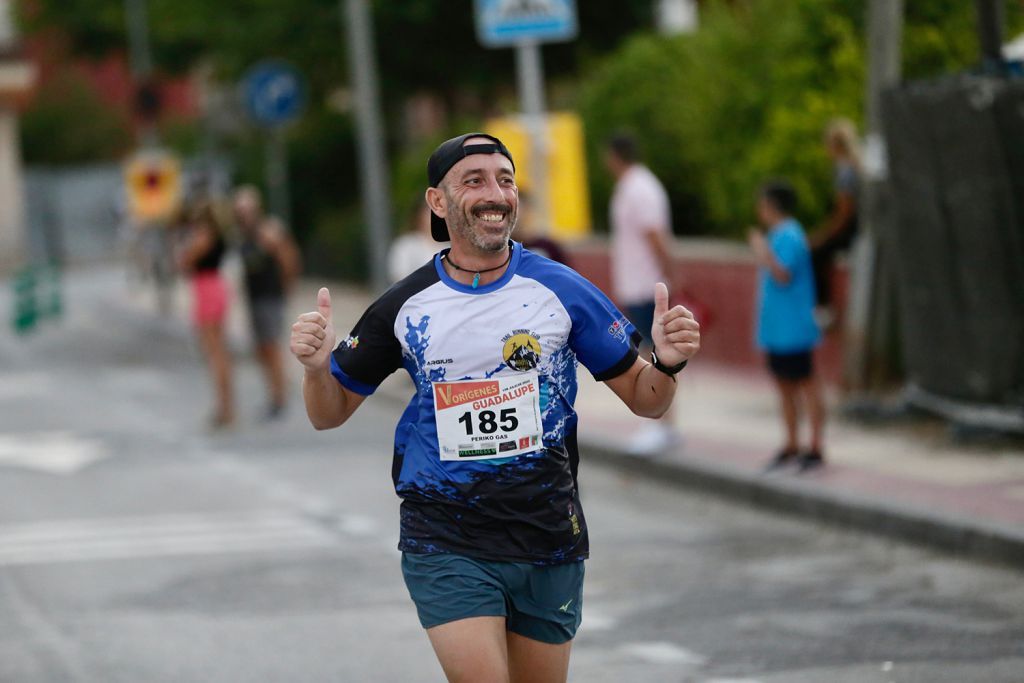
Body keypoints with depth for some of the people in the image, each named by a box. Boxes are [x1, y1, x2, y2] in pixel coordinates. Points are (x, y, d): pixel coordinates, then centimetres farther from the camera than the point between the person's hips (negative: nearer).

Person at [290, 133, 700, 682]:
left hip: (549, 539, 1)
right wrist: (316, 367, -13)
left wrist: (667, 364, -18)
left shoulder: (562, 290, -2)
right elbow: (330, 413, 9)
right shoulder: (405, 306, 0)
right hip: (445, 547, -1)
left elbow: (642, 399, 4)